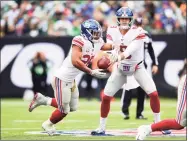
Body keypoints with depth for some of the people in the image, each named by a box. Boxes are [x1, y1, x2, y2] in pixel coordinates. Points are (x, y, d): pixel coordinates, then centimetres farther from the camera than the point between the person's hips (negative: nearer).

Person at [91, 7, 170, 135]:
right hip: (120, 69, 2)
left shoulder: (138, 32, -20)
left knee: (153, 94, -14)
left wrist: (120, 56, -56)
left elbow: (131, 49, -36)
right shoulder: (112, 31, -9)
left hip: (138, 68, -2)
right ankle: (101, 128, 9)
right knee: (106, 97, -4)